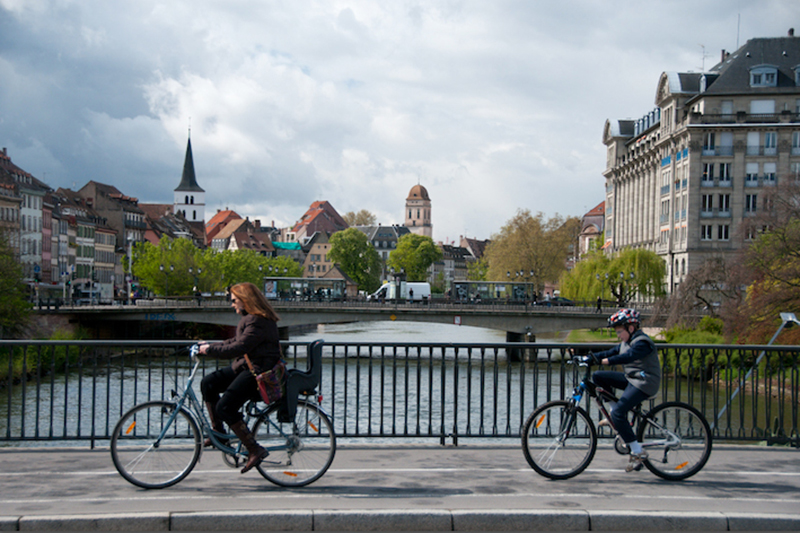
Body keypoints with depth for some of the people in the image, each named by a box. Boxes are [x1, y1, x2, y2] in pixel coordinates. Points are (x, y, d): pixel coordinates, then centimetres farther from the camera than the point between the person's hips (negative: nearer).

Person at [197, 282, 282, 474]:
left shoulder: (258, 322, -20)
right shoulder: (250, 318, 14)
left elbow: (238, 348, -25)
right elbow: (237, 342, 21)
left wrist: (210, 350, -17)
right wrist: (211, 345, 15)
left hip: (259, 371, -11)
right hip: (246, 366, 11)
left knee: (225, 407, -18)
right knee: (208, 384, 4)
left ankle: (255, 450, -11)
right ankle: (218, 432, 12)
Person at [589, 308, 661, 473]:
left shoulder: (642, 342, -16)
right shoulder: (627, 342, 14)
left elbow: (628, 356, -33)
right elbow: (611, 352, 10)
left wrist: (608, 360, -43)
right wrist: (590, 357, -2)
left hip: (644, 383, -10)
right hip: (631, 379, 10)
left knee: (618, 413, -21)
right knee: (598, 376, 4)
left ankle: (637, 452, -15)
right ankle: (616, 418, 7)